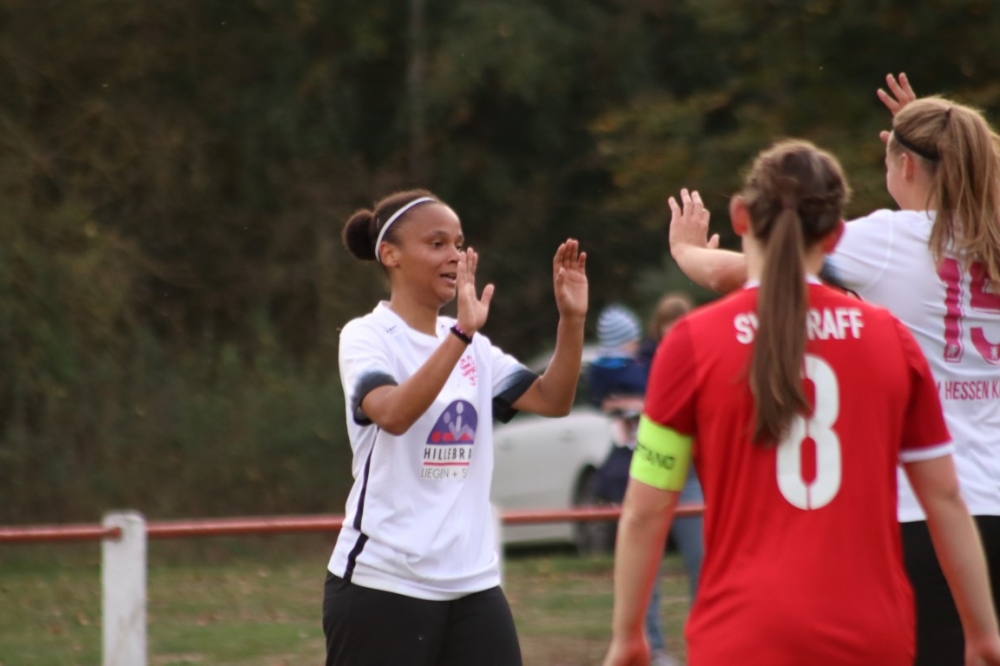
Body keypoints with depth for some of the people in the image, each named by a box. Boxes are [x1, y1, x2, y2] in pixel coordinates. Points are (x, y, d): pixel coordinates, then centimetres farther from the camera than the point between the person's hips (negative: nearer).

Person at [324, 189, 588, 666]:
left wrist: (571, 319, -8)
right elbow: (393, 413, -27)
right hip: (382, 584, -6)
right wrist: (461, 332, -35)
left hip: (472, 584, 6)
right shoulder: (366, 337, -8)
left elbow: (551, 400, 5)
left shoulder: (472, 347, 12)